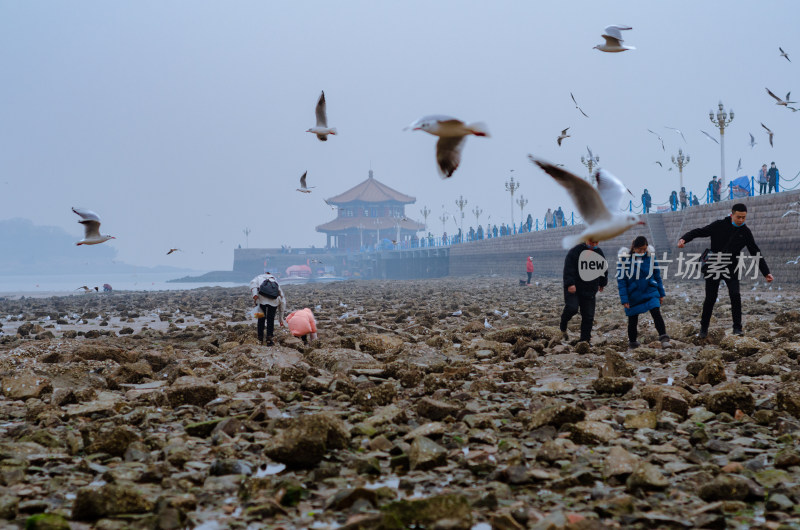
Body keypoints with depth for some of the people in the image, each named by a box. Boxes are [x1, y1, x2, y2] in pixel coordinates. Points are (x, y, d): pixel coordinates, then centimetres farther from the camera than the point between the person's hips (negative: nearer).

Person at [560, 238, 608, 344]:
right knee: (572, 308, -23)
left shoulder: (599, 253, 9)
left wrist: (602, 284, 25)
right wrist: (570, 284, -23)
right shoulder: (575, 251, -9)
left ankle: (585, 340, 11)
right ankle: (563, 326, 6)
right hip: (573, 288, -5)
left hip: (589, 291, 5)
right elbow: (568, 269, -15)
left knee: (588, 316, 2)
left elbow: (604, 270, 25)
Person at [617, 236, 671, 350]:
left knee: (656, 313, -17)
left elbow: (657, 275, 7)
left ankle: (664, 339, -19)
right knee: (632, 319, 9)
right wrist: (624, 299, -13)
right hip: (633, 295, -1)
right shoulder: (625, 258, -14)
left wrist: (661, 293, 9)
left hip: (650, 292, 1)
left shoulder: (651, 256, -6)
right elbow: (621, 280, -10)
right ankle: (632, 343, 28)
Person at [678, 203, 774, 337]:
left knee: (735, 296, -16)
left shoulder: (745, 232, -1)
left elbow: (756, 253, 3)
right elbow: (699, 232, -7)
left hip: (731, 270, 1)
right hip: (713, 268, -1)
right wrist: (684, 239, -27)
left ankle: (737, 328, -8)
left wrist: (766, 272, -2)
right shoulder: (719, 225, -7)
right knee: (710, 299, 3)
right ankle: (704, 327, 22)